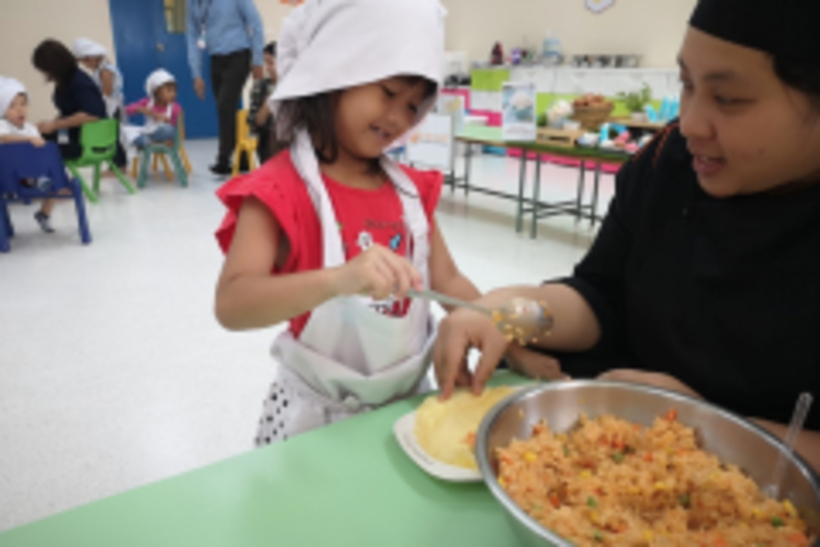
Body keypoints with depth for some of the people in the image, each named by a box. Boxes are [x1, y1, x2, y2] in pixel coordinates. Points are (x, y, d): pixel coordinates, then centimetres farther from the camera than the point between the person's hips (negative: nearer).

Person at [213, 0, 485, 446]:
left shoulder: (408, 187, 1)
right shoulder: (279, 188, -18)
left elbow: (448, 282, 4)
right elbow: (231, 306, -30)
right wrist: (339, 280, -45)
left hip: (409, 403, 6)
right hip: (318, 416, -5)